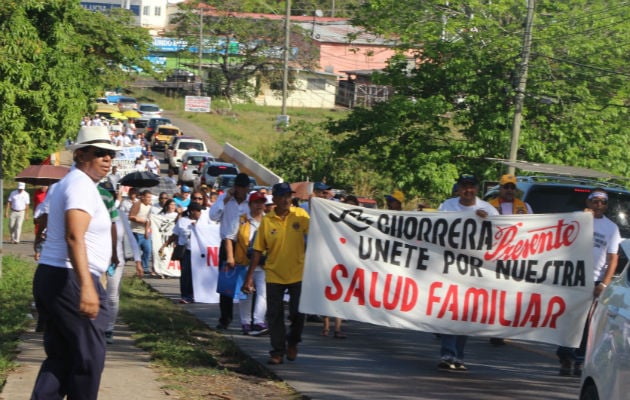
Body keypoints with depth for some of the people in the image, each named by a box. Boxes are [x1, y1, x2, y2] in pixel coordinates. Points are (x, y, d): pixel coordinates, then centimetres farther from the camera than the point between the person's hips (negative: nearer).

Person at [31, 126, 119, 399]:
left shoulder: (68, 183, 20)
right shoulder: (82, 185, -13)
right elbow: (74, 237, -26)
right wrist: (86, 286, -35)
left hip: (49, 276, 10)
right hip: (70, 281, -10)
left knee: (60, 356, 10)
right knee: (89, 356, -2)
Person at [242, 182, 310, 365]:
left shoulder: (300, 215, -4)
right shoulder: (267, 221, -3)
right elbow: (258, 250, -1)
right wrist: (249, 276, -2)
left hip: (297, 273, -1)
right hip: (274, 275, 1)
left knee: (297, 313, 2)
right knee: (274, 315, 3)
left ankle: (292, 342, 28)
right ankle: (277, 351, 14)